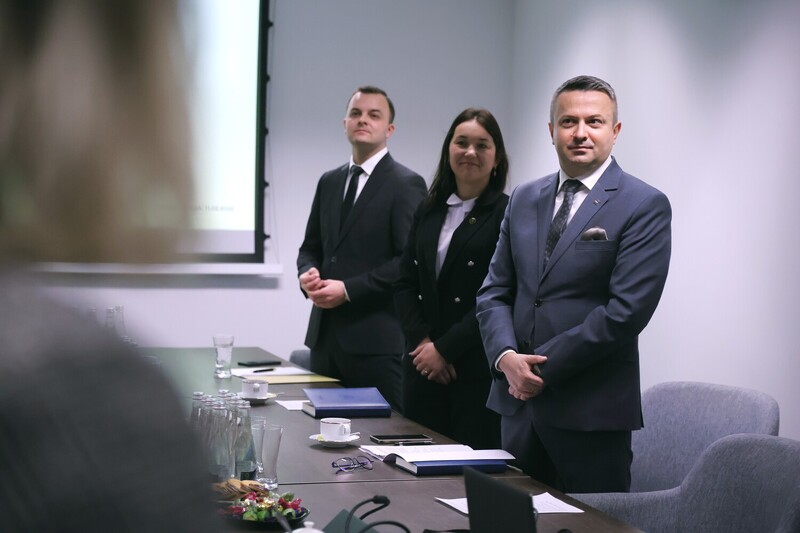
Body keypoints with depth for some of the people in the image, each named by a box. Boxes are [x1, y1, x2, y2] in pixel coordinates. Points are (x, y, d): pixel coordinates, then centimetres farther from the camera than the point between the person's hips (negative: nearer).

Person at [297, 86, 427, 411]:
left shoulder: (406, 185, -5)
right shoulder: (329, 182, 16)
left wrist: (348, 289, -16)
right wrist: (307, 274, -2)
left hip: (375, 338, -6)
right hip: (326, 334, 6)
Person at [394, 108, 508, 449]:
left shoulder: (507, 214, -5)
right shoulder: (429, 211, 13)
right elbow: (405, 284, 11)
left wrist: (445, 348, -12)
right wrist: (423, 341, -4)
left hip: (478, 369, -5)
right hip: (423, 365, 5)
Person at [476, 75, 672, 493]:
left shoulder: (645, 206, -6)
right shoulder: (524, 200, 13)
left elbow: (627, 309, -15)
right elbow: (494, 291, 12)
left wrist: (544, 367, -14)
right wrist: (506, 357, -8)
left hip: (590, 410, -5)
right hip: (518, 399, 5)